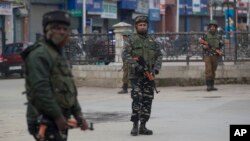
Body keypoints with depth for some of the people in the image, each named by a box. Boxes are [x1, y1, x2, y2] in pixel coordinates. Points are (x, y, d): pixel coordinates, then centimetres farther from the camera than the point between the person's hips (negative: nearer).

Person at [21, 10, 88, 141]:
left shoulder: (59, 55, 20)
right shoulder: (39, 54, -13)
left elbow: (69, 89, 25)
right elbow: (41, 89, -22)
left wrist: (78, 114, 17)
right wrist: (57, 116, -22)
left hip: (59, 120, 10)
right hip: (44, 121, -10)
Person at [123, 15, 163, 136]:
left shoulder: (152, 41, 14)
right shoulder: (132, 40, 1)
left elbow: (159, 55, 13)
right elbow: (126, 54, -8)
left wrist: (156, 68, -3)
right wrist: (136, 66, -19)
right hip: (136, 75, -5)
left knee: (147, 101, 5)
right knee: (137, 99, -14)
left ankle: (143, 126, 11)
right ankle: (135, 125, -8)